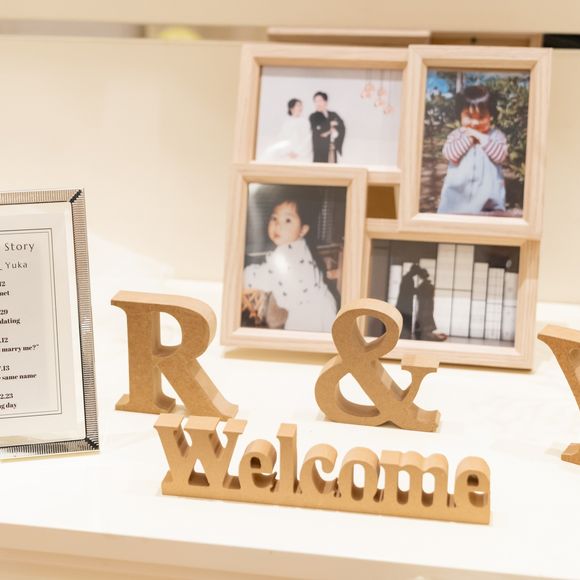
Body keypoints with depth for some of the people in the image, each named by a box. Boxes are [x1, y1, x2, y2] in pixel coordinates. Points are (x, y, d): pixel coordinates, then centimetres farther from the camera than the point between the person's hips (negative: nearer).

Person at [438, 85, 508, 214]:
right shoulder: (456, 135, 3)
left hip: (488, 196, -1)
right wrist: (468, 138, -14)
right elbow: (449, 154, -13)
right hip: (458, 195, 1)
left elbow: (500, 155, -14)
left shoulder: (496, 135, 1)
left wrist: (482, 137, -15)